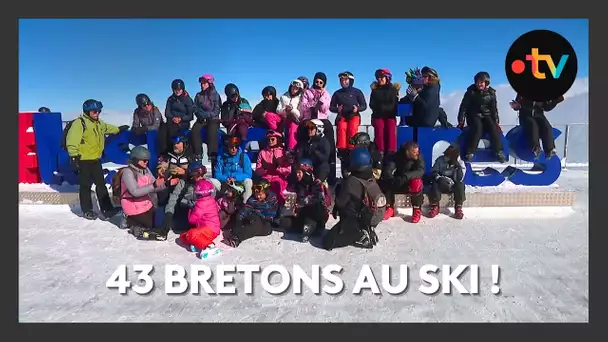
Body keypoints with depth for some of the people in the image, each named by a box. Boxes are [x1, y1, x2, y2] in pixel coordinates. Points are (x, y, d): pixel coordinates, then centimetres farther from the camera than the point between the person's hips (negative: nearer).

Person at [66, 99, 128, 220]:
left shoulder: (99, 123, 12)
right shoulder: (79, 123, -15)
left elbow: (107, 128, 36)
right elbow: (71, 140, -21)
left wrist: (118, 129, 49)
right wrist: (73, 156, -26)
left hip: (96, 159, 8)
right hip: (84, 160, -8)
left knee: (101, 184, 8)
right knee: (85, 186, 2)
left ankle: (107, 209, 12)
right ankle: (87, 211, 14)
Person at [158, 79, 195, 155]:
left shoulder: (188, 99, 3)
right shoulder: (171, 99, 14)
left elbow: (190, 116, 0)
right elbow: (167, 112, 8)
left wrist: (181, 118, -15)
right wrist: (173, 118, -12)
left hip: (183, 123, -3)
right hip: (171, 121, 3)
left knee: (172, 129, -34)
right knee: (162, 128, -28)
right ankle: (162, 152, -30)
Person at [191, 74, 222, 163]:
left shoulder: (215, 95, 6)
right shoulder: (198, 95, 16)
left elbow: (217, 110, -1)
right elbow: (195, 108, 10)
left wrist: (208, 115, -16)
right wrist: (202, 115, -10)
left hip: (213, 119, -3)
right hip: (201, 119, 3)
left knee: (212, 131, -33)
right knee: (195, 129, -27)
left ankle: (212, 155, -31)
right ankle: (198, 154, -27)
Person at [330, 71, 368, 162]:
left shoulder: (357, 92, 9)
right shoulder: (337, 93, 13)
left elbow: (364, 105, 9)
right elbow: (331, 107, 14)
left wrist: (357, 109, -12)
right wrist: (337, 109, -8)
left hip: (354, 115, -1)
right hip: (342, 116, 1)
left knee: (352, 128, -32)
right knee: (341, 128, -32)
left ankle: (351, 150, -29)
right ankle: (341, 150, -32)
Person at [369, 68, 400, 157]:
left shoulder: (393, 89, 5)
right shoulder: (375, 90, 12)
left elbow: (394, 104, -2)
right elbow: (372, 104, 6)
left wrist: (385, 108, -16)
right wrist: (379, 108, -12)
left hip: (390, 115, -1)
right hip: (378, 116, 1)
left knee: (391, 133, -11)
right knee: (379, 133, -11)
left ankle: (391, 153, -9)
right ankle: (380, 152, -9)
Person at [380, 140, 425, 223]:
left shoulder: (418, 157, -15)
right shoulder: (398, 156, -13)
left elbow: (420, 171, -30)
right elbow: (387, 171, -23)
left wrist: (405, 176, -46)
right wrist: (393, 180, -44)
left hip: (411, 182, -2)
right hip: (398, 183, 2)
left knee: (416, 182, -35)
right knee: (385, 182, -25)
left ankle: (417, 210, -18)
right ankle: (389, 208, -10)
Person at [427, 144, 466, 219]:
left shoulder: (460, 163, -7)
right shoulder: (440, 160, -7)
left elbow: (460, 179, -18)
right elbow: (433, 173, -8)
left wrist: (457, 166, -28)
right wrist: (439, 178, -28)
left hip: (453, 185, 0)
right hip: (441, 184, 0)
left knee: (460, 185, -31)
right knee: (435, 183, -31)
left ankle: (458, 207, -16)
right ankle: (435, 206, -17)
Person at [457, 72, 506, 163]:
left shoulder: (491, 92, 1)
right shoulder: (471, 91, -6)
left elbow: (494, 108, 8)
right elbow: (463, 106, -8)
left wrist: (496, 121, -1)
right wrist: (461, 121, -14)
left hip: (486, 116, 3)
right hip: (474, 116, -2)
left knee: (493, 128, -26)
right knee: (478, 127, -33)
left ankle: (499, 152, -21)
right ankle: (470, 153, -33)